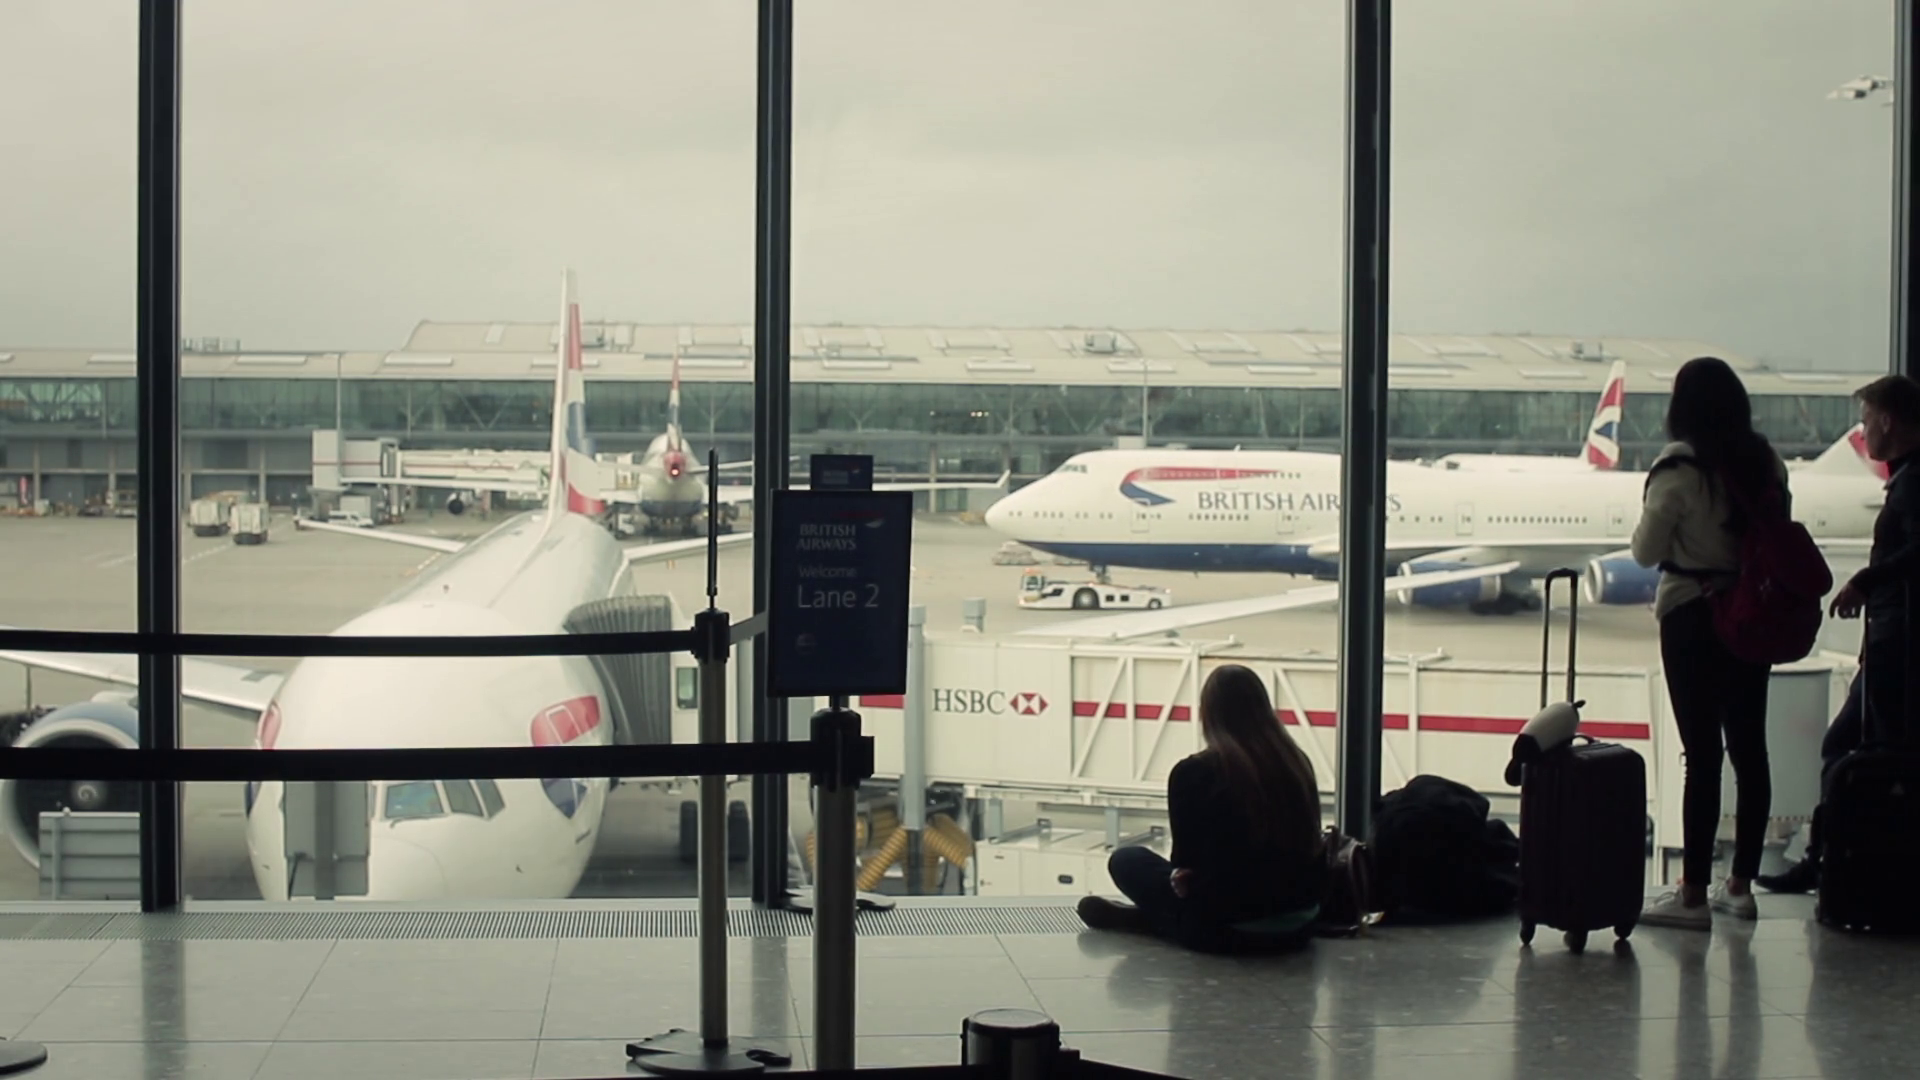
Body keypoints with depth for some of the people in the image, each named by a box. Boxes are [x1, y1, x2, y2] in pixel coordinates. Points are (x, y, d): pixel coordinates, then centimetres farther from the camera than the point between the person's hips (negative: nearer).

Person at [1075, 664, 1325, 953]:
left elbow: (1186, 863, 0)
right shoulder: (1297, 763, 1)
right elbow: (1311, 848, 11)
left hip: (1226, 928, -4)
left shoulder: (1193, 773, -11)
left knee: (1126, 861, 16)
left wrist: (1181, 875, 22)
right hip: (1300, 925, 4)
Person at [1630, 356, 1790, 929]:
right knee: (1749, 750, 11)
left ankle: (1693, 894, -2)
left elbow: (1647, 551, -10)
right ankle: (1741, 885, 19)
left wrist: (1652, 516, 7)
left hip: (1693, 619, -6)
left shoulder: (1680, 468, -14)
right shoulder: (1767, 463, 4)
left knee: (1702, 754, -5)